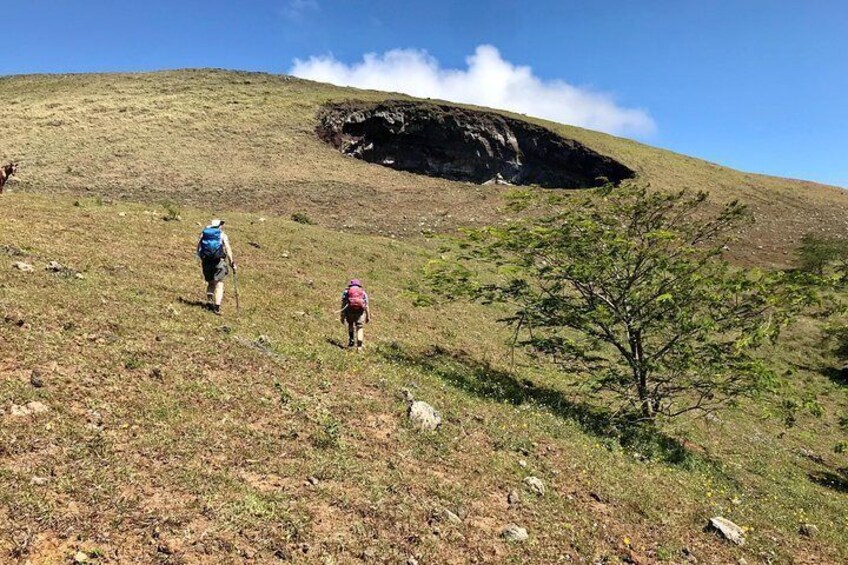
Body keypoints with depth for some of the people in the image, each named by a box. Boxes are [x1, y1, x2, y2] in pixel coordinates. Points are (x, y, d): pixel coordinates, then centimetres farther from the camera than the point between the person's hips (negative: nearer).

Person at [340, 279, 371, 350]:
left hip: (350, 312, 0)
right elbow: (366, 305, 9)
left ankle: (351, 340, 20)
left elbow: (343, 305, 6)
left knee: (350, 325, 28)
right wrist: (368, 316, 10)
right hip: (360, 312, 0)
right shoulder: (363, 292, 18)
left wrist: (342, 317, 6)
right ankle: (359, 346, -3)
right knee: (360, 328, 8)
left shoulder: (346, 292, 16)